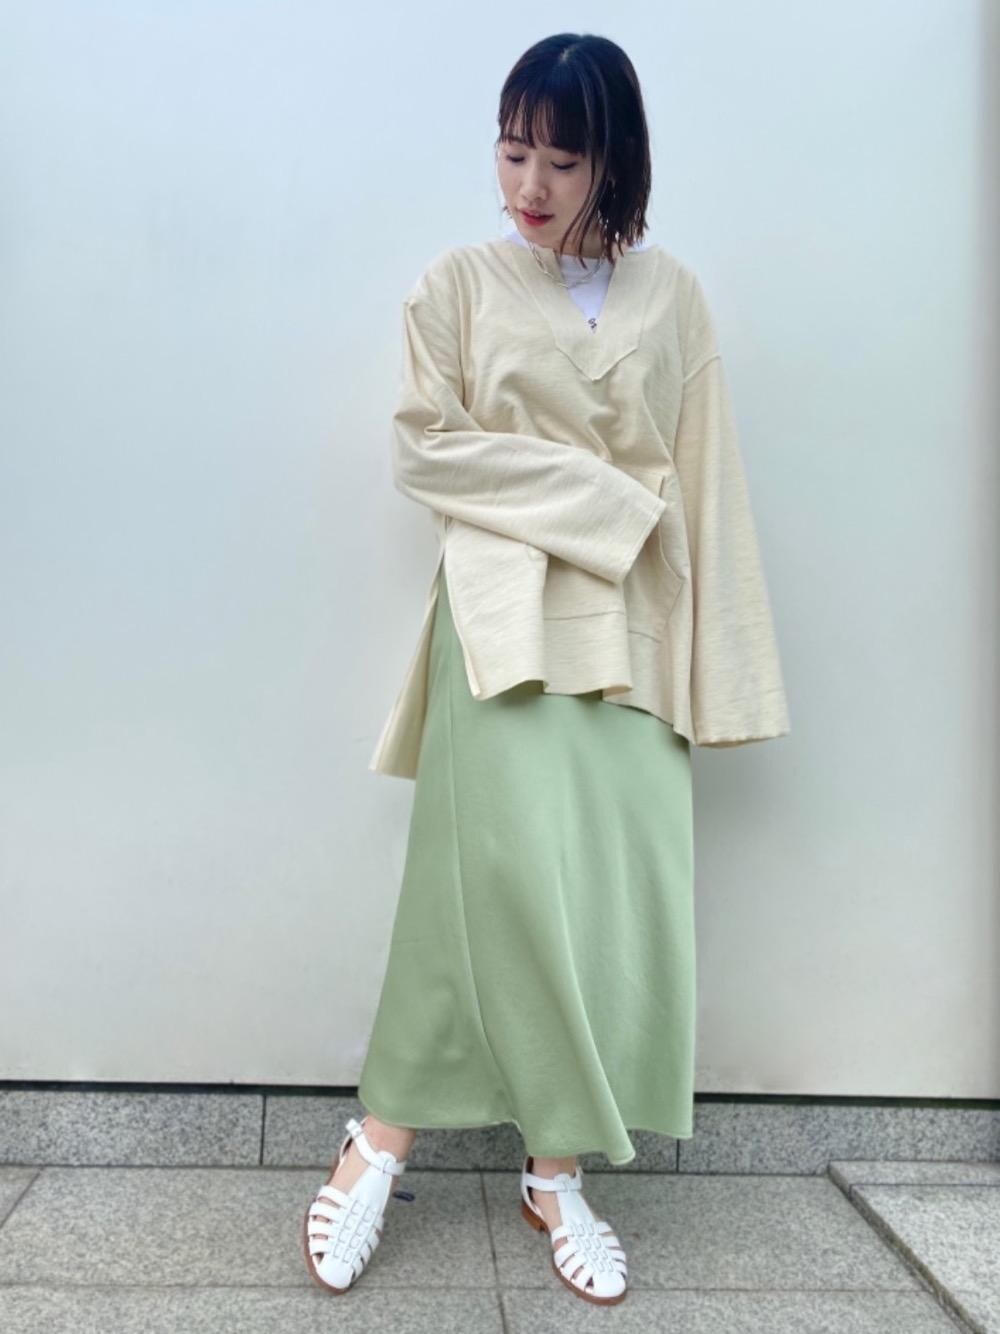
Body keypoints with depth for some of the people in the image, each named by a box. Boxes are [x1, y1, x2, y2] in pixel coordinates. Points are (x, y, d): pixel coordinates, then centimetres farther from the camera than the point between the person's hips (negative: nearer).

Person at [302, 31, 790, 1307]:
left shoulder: (671, 295, 10)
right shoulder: (458, 283, 6)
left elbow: (703, 484, 8)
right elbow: (423, 447, -1)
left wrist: (712, 662, 3)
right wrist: (597, 495, -7)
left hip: (633, 627, 3)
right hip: (508, 613, -3)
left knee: (626, 889, -1)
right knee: (516, 873, -13)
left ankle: (554, 1168, 12)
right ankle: (381, 1138, 4)